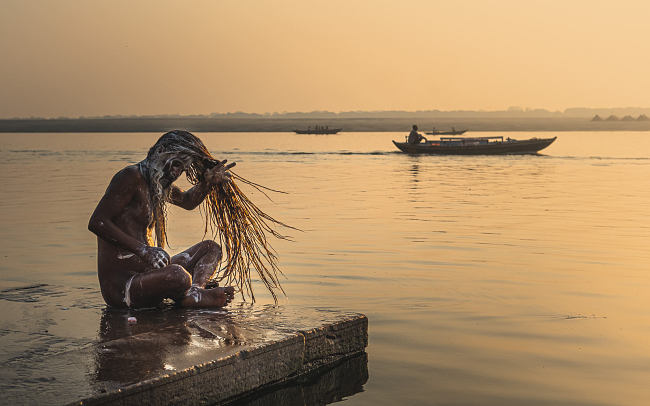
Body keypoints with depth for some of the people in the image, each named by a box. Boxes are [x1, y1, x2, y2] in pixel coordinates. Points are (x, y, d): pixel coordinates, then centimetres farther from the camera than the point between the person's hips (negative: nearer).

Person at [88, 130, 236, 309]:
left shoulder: (161, 184, 16)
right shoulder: (131, 177, -13)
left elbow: (187, 201, 37)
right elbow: (96, 222, -21)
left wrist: (208, 181, 16)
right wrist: (142, 249, -24)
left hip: (146, 274, 10)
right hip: (119, 286, -10)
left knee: (211, 248, 13)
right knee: (178, 276, -38)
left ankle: (193, 293, -15)